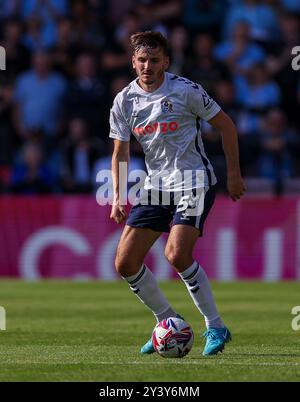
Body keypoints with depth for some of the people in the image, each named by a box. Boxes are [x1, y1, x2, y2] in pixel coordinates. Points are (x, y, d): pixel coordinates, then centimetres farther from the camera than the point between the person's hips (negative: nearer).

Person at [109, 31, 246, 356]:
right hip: (156, 187, 6)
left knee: (177, 254, -25)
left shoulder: (185, 90, -11)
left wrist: (233, 174, -2)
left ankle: (216, 327, -9)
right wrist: (118, 196, -2)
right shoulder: (124, 101, 2)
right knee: (125, 263, -2)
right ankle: (168, 323, 16)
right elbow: (120, 152, 10)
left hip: (194, 183, -6)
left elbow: (225, 125, -1)